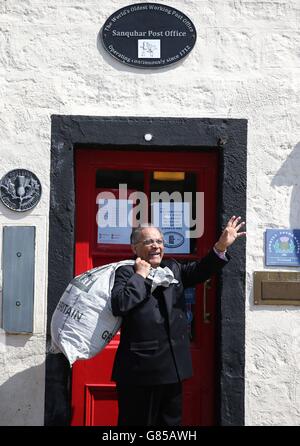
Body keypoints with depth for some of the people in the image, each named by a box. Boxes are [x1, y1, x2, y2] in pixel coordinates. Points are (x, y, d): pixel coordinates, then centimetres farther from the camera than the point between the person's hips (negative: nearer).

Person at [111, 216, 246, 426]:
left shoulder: (173, 268, 15)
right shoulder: (126, 272, -4)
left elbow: (198, 270, 2)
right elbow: (119, 305, -20)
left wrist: (220, 247, -12)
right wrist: (140, 275, -13)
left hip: (173, 368, 6)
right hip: (141, 369, -6)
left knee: (171, 421, 16)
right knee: (139, 421, 4)